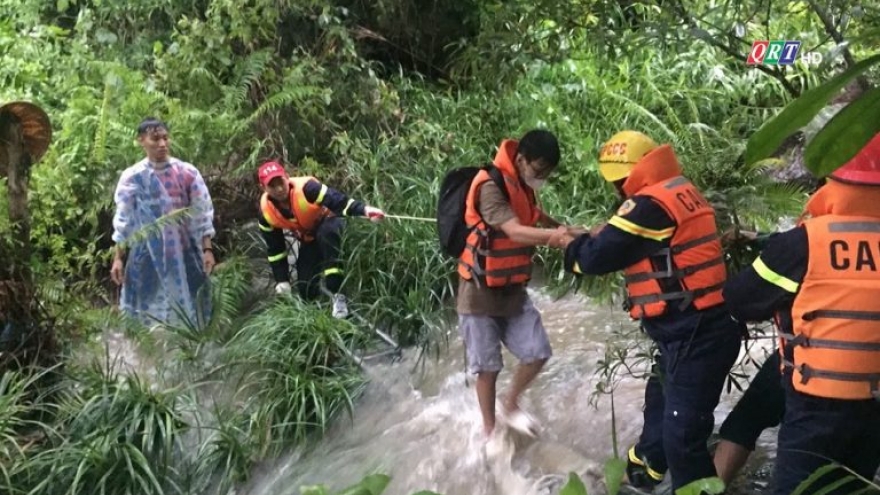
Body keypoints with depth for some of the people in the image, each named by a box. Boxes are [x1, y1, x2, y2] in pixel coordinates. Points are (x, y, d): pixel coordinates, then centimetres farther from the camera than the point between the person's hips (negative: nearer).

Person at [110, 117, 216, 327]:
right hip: (147, 255, 0)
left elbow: (203, 213, 1)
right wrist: (118, 258, 1)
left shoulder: (188, 173, -2)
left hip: (184, 253, 1)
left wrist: (207, 249, -4)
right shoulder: (132, 177, -2)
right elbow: (123, 220, 2)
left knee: (188, 310, 7)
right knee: (148, 310, 3)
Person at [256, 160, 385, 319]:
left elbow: (336, 200, -47)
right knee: (307, 292, -4)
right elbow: (275, 249, -6)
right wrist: (282, 280, -8)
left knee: (326, 233, -43)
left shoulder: (304, 187, -33)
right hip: (309, 239, 4)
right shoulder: (266, 211, -18)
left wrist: (364, 209, -64)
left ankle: (337, 294, -38)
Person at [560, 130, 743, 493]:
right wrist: (601, 236, 10)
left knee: (682, 433, -5)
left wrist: (576, 247, 5)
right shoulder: (679, 193, 12)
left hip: (695, 336, -11)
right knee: (661, 404, 28)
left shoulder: (651, 204, -19)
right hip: (699, 330, 11)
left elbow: (597, 257, -14)